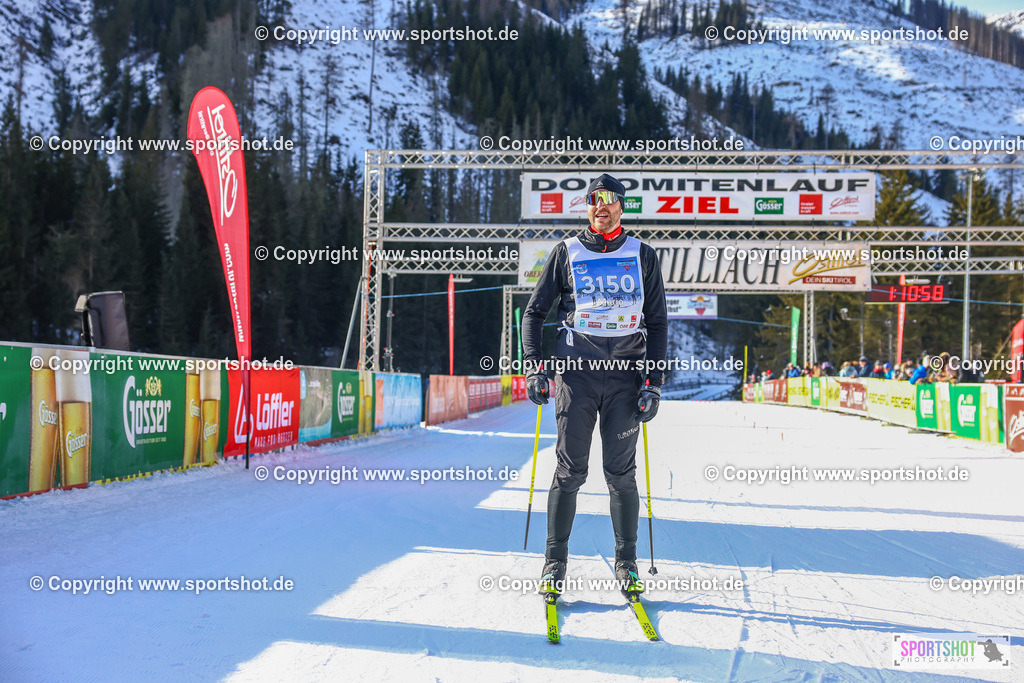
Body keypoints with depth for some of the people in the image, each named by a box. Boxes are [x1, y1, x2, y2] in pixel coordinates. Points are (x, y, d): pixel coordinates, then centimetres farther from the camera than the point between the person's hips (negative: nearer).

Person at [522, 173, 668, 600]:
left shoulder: (642, 256, 9)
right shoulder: (566, 253, 7)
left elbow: (657, 322, 10)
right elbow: (535, 312, 10)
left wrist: (654, 382, 1)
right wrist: (534, 368, -1)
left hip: (626, 377, 1)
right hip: (576, 372, 0)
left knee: (621, 473, 3)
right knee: (569, 472, 0)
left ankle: (626, 563, 14)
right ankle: (555, 562, 10)